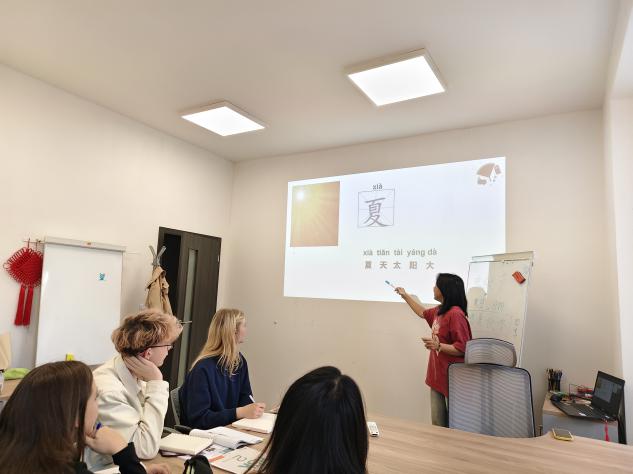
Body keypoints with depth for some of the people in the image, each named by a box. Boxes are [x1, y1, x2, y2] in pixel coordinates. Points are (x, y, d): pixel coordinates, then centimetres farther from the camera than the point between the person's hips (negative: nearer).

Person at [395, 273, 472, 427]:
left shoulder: (455, 314, -19)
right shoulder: (438, 311, 8)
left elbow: (463, 349, -20)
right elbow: (422, 312, 31)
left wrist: (438, 346, -29)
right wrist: (405, 295, 34)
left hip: (452, 377, -8)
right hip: (438, 376, 8)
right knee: (437, 423, 13)